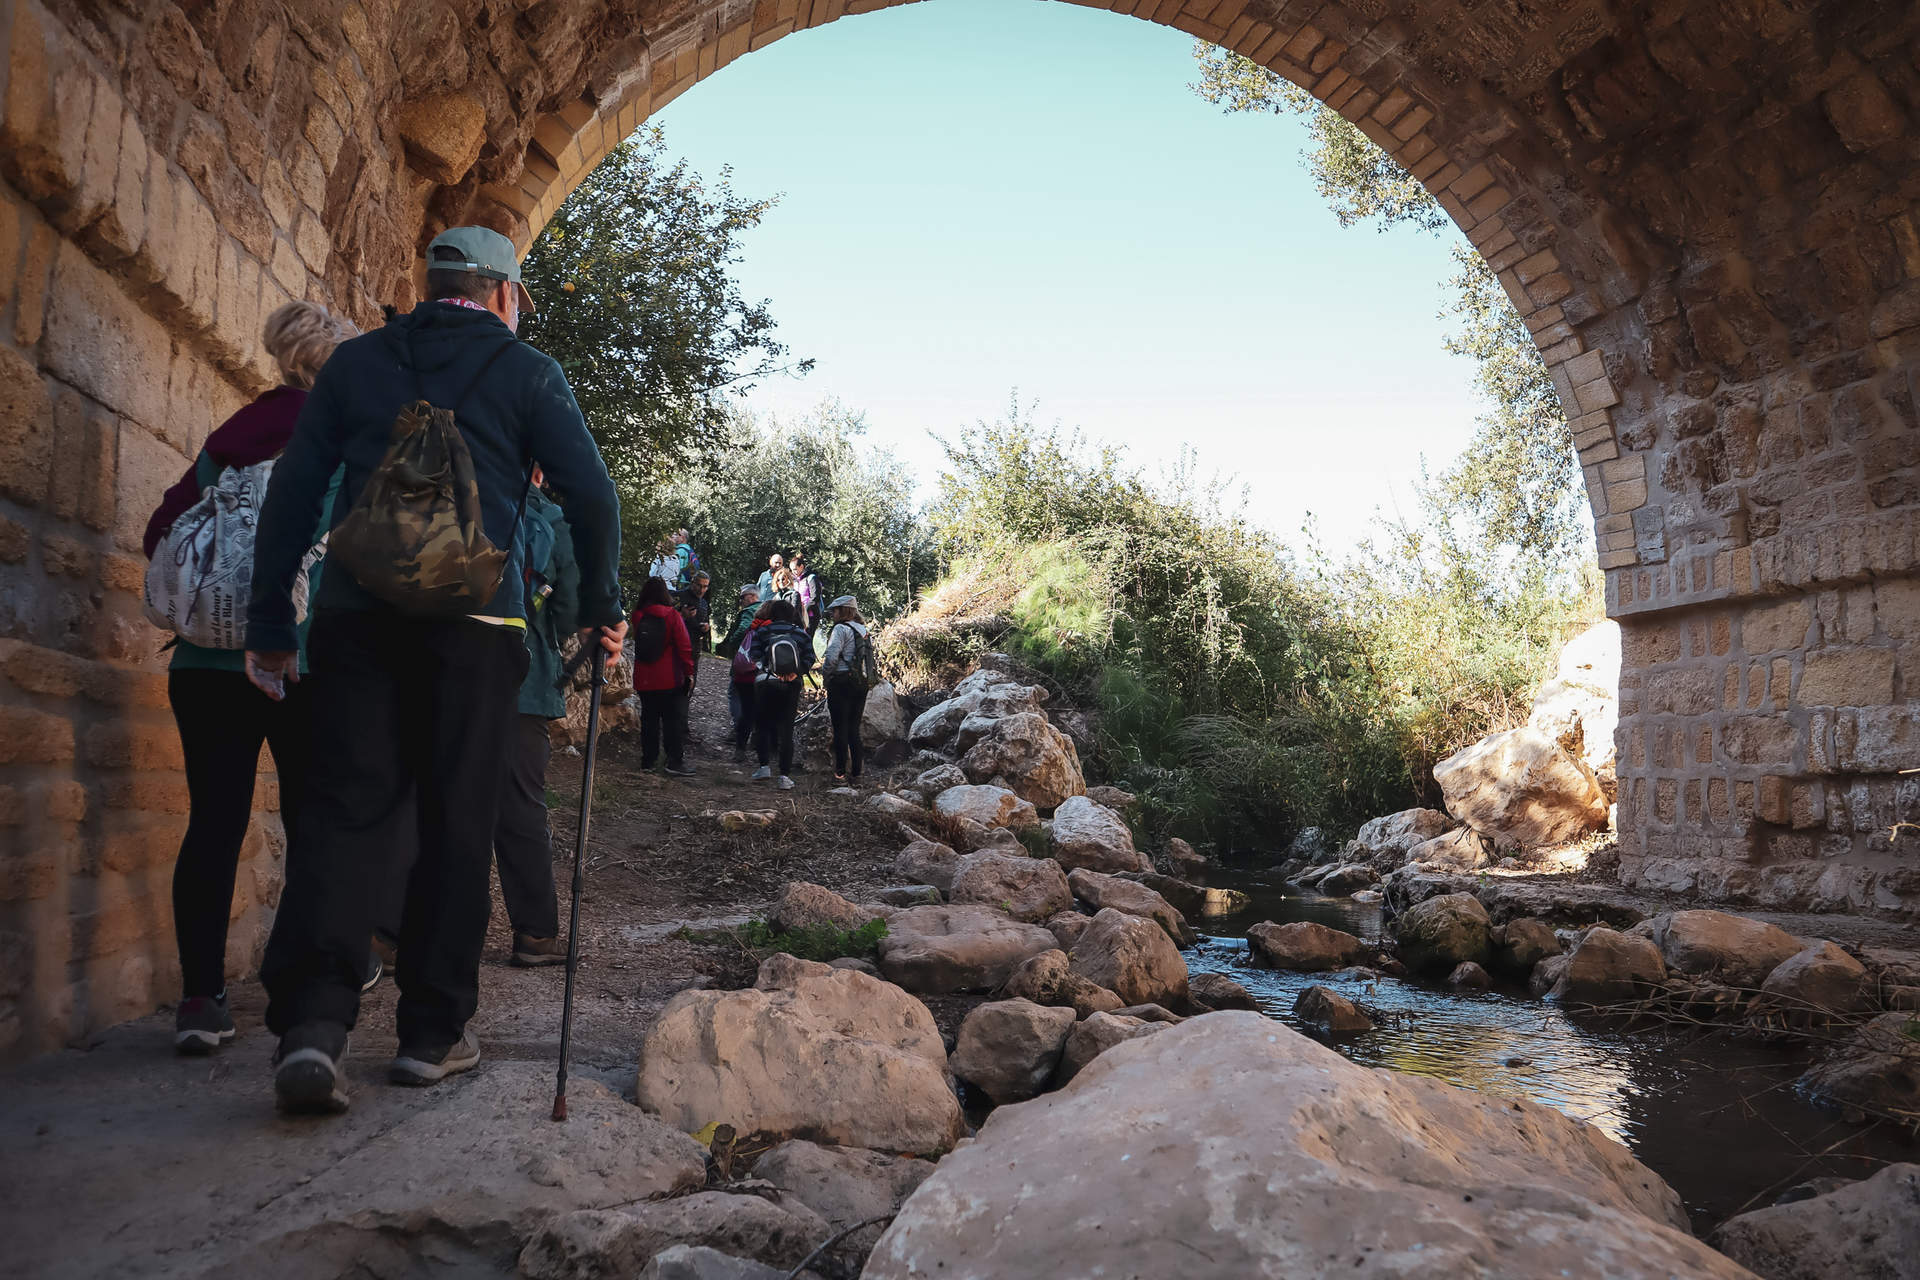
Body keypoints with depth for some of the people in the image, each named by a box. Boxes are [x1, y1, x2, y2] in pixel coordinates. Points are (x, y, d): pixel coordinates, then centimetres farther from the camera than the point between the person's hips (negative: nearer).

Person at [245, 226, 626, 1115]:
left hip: (358, 613, 2)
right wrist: (601, 606, 10)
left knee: (345, 805, 1)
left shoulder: (356, 362, 16)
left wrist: (271, 624, 11)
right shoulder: (526, 373, 8)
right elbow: (590, 493, 0)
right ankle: (432, 1031, 11)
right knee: (456, 819, 5)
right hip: (473, 621, -2)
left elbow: (292, 491, 10)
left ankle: (311, 1018, -15)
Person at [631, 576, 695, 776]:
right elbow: (684, 646, -9)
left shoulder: (638, 616, 1)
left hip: (643, 680, 4)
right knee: (674, 719, 1)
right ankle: (675, 761, -4)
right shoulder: (672, 615, -10)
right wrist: (689, 672, -3)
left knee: (649, 718, 13)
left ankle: (647, 760, 16)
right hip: (669, 679, -4)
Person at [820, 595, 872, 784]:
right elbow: (871, 660, 13)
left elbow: (831, 657, -16)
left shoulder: (841, 629, -8)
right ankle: (856, 772, 11)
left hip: (841, 682, -7)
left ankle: (840, 772, -2)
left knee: (840, 728, -2)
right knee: (854, 729, 11)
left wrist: (824, 668, 1)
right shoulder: (864, 631, 14)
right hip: (861, 683, 7)